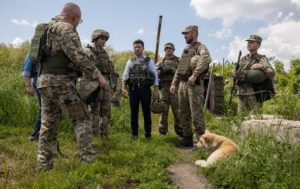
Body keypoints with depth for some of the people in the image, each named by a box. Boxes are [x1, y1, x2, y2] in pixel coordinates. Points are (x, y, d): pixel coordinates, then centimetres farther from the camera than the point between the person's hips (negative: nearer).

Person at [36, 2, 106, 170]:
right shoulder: (67, 29, -6)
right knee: (82, 120, -2)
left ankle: (44, 163, 13)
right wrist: (97, 75, -14)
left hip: (44, 81, 9)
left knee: (48, 124, 11)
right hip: (61, 82, -8)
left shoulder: (49, 30, 23)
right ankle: (89, 160, -3)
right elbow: (78, 56, -17)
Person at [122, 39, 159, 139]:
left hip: (145, 89, -1)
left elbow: (155, 76, 2)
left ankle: (148, 133, 17)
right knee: (134, 112, 6)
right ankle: (134, 133, 17)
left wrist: (156, 90, -5)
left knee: (146, 112, 5)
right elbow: (125, 75, 5)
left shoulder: (149, 61, 6)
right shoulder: (130, 61, 10)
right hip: (133, 89, 1)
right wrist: (123, 88, -7)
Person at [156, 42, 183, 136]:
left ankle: (179, 130, 8)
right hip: (164, 88, 2)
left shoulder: (179, 61, 8)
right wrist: (161, 71, -12)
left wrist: (172, 70, -16)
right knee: (163, 109, 4)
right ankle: (162, 130, 12)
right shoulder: (161, 62, 15)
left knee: (177, 110, -2)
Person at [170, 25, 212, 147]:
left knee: (196, 114, -6)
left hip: (194, 84, -8)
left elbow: (206, 59, -26)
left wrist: (194, 74, -30)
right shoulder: (185, 50, 22)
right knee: (183, 114, 12)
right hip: (182, 84, 8)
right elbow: (178, 69, 24)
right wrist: (174, 83, 16)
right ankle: (187, 137, 23)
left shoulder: (200, 47, -3)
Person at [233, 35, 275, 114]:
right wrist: (235, 73, 0)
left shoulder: (262, 59, 0)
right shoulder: (243, 59, 15)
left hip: (255, 95, -5)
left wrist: (262, 67, -27)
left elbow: (272, 74, -11)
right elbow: (237, 74, 22)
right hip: (242, 94, 5)